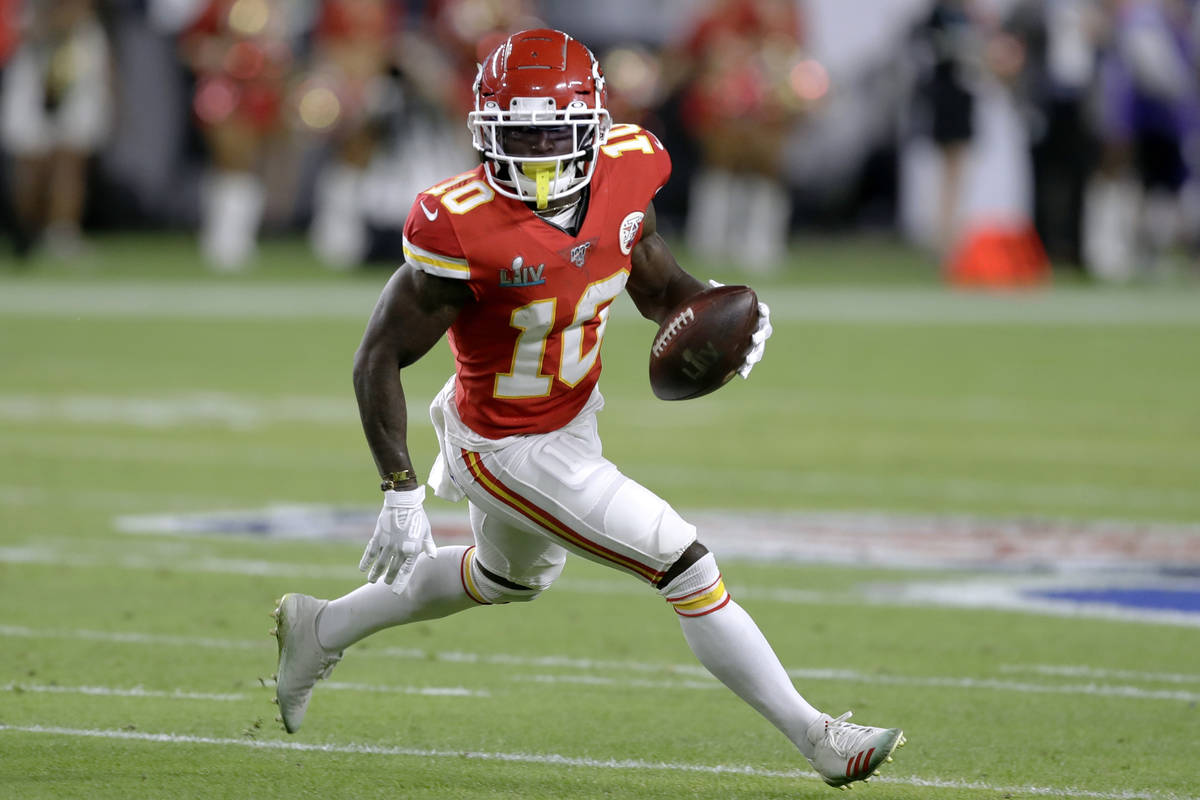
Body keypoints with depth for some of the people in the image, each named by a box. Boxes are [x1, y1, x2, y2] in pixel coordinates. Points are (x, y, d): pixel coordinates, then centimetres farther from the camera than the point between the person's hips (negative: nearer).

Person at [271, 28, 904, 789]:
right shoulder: (463, 227, -32)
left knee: (508, 578, 34)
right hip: (511, 451, -8)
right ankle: (819, 739, 4)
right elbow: (381, 357, -23)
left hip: (575, 415, 8)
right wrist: (401, 492, -28)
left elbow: (656, 282, 4)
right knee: (689, 568, -9)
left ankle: (322, 628, 51)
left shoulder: (624, 171, -14)